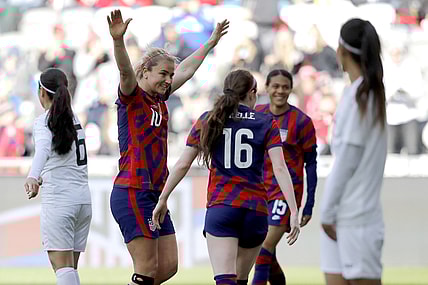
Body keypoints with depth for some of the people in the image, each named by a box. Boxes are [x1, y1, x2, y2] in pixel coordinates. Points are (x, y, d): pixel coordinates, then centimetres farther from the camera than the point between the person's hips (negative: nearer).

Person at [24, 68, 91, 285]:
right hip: (83, 199, 7)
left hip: (58, 200, -7)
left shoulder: (44, 122, -7)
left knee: (62, 266, -13)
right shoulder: (74, 119, 15)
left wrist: (33, 176, -45)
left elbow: (43, 149, -28)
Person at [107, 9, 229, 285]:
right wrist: (118, 40, -46)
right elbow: (126, 70, -27)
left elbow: (186, 69, 29)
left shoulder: (159, 99, 15)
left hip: (155, 195, 9)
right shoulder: (133, 96, -6)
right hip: (132, 194, -9)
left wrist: (211, 42, 40)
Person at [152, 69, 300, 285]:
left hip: (220, 207, -1)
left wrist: (162, 199, 18)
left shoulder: (207, 121, 9)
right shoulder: (267, 124, 6)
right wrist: (294, 212, -7)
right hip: (256, 210, 1)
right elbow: (280, 168, -4)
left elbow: (182, 165, 8)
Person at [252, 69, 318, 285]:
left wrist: (309, 205, -6)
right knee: (266, 253, 8)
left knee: (264, 251, -14)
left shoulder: (301, 121, -7)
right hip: (258, 190, 5)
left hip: (286, 191, -5)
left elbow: (311, 164, -3)